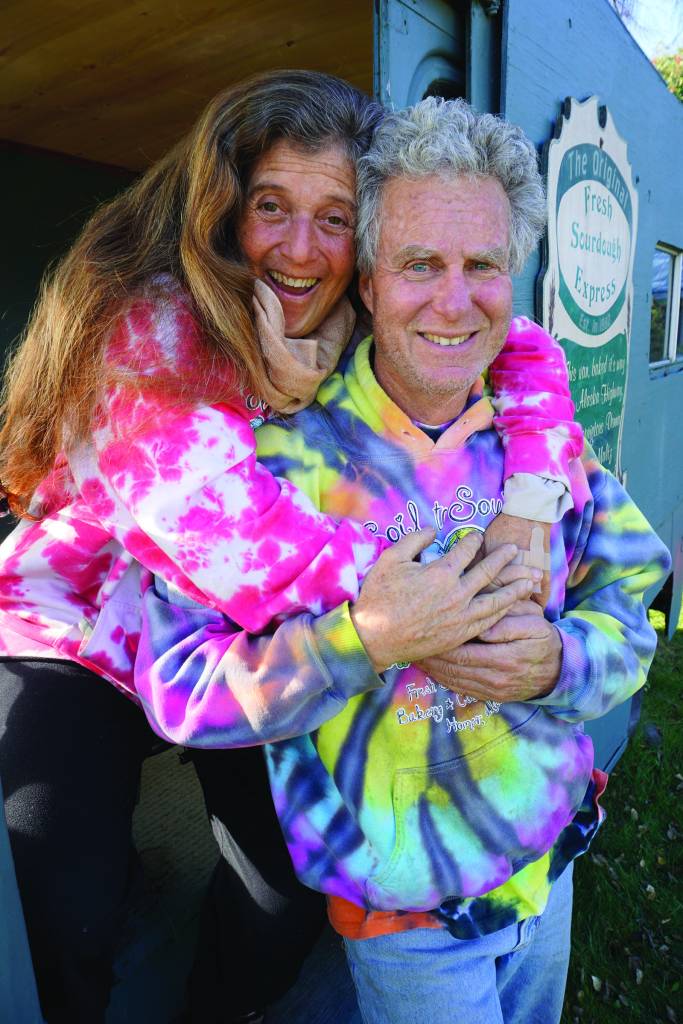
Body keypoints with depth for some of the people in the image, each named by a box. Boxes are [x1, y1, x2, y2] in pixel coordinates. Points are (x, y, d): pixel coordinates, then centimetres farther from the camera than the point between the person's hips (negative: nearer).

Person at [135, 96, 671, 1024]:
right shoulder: (292, 452, -22)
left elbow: (635, 598, -2)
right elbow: (175, 679, -22)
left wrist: (558, 660, -22)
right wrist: (363, 637, -34)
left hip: (553, 864, 6)